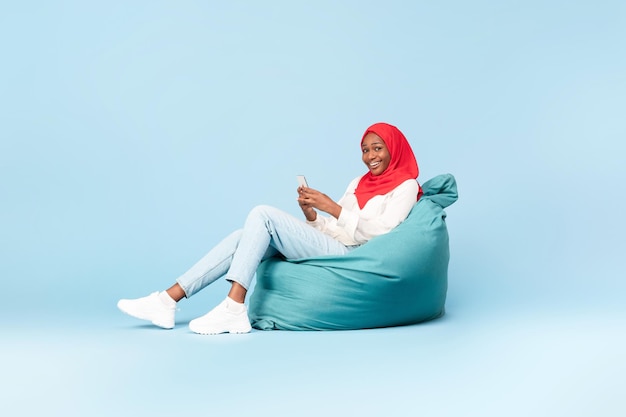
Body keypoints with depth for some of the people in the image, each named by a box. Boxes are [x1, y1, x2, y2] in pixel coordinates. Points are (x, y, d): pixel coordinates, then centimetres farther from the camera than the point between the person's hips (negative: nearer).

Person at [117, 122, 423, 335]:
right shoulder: (359, 183, 24)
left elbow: (380, 234, -12)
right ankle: (168, 300, -14)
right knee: (244, 238, -10)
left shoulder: (405, 186, 2)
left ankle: (233, 309, -26)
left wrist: (331, 207, -14)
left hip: (349, 256, -7)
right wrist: (310, 213, -3)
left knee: (263, 215, -20)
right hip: (329, 249, 7)